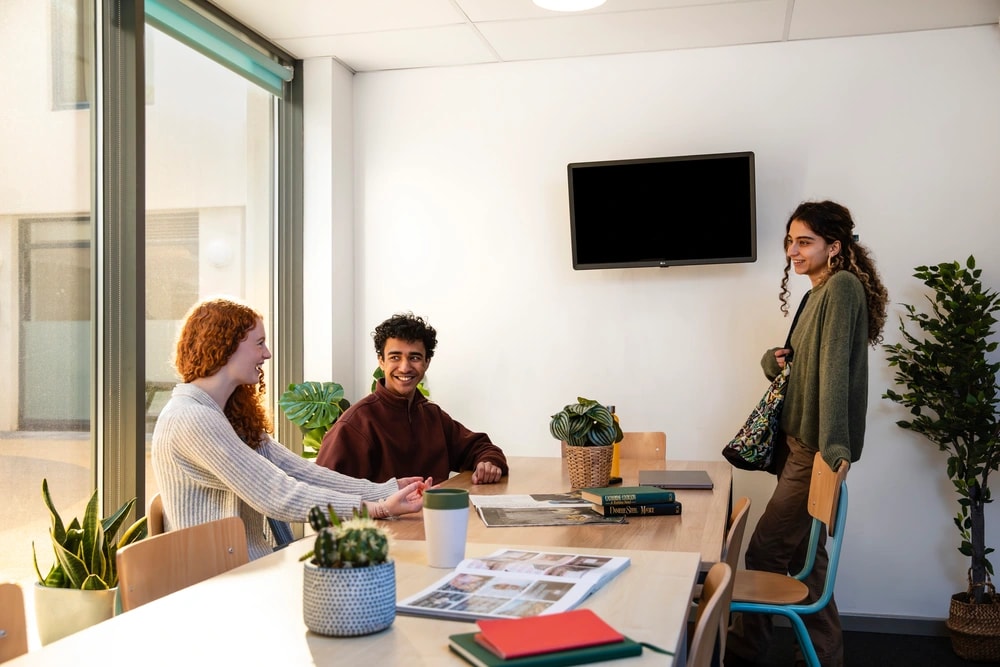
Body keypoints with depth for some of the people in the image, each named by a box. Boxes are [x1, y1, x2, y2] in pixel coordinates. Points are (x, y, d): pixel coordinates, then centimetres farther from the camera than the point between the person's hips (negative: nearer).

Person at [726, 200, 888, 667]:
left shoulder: (842, 286, -13)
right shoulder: (819, 293, 16)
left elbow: (835, 370, -24)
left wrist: (833, 448, -30)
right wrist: (774, 359, -1)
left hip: (818, 450, -9)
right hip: (801, 442, 9)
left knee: (765, 551, -3)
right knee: (802, 551, 14)